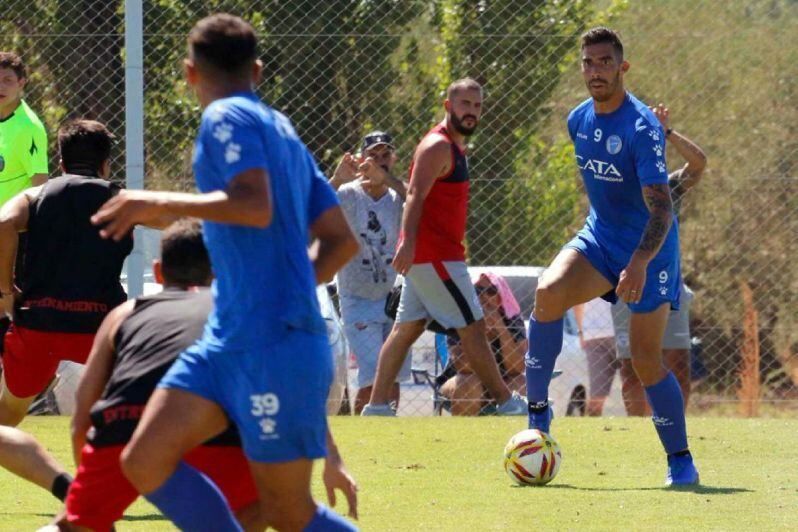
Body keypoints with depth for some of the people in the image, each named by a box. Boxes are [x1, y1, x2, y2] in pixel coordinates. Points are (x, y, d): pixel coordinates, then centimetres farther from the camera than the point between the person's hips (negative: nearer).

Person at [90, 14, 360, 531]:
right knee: (145, 462, 1)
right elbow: (341, 241, 19)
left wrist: (157, 204, -17)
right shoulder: (283, 131, 18)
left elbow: (256, 206, -24)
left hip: (275, 347, -9)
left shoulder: (227, 118, -7)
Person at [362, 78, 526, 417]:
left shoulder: (454, 147, 20)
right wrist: (408, 241, -34)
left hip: (423, 257, 10)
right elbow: (415, 196, -23)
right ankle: (506, 402, 0)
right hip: (434, 257, -10)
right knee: (473, 326, -5)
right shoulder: (438, 146, -12)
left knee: (408, 328, 9)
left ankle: (377, 405, 8)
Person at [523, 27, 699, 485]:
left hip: (649, 248, -5)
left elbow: (661, 208, -29)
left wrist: (639, 263, -42)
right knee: (549, 293, -24)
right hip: (600, 236, 5)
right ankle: (537, 409, -15)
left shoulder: (642, 128, -22)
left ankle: (681, 461, 10)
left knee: (645, 359, -6)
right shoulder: (579, 120, 1)